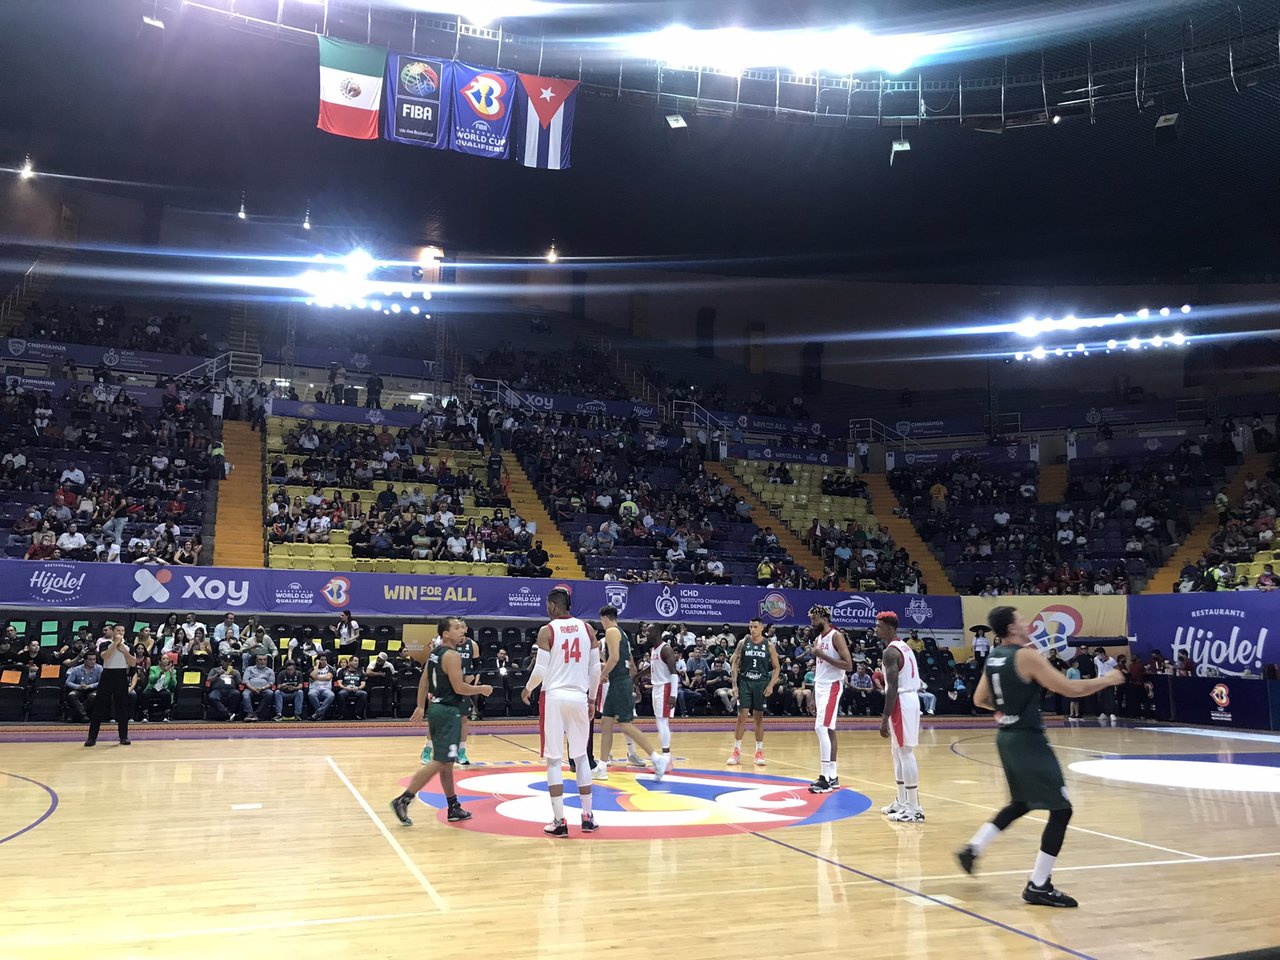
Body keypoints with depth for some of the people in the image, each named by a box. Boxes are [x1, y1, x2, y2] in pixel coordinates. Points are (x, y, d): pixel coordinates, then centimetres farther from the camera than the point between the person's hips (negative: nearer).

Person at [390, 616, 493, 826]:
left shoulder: (435, 652, 12)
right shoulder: (451, 655, -16)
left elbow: (424, 681, 16)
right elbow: (459, 687, -19)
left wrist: (420, 707, 20)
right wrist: (481, 689, -5)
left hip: (437, 708, 10)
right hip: (448, 712, -10)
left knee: (446, 763, 14)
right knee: (439, 762, -7)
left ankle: (453, 808, 22)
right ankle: (403, 801, -8)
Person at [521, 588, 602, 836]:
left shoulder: (547, 630, -6)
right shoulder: (587, 629, 6)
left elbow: (541, 670, -9)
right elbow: (596, 669, 7)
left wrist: (528, 689, 10)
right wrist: (591, 699, 18)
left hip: (554, 697, -3)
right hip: (579, 697, 4)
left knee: (554, 760, 4)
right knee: (581, 757, 16)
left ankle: (559, 821, 3)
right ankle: (587, 817, 18)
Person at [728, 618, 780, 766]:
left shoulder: (769, 646, 1)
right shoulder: (743, 643, 0)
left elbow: (776, 667, 4)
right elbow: (734, 664, 1)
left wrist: (771, 685, -7)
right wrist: (734, 685, -7)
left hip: (761, 684, 0)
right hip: (744, 683, 0)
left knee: (759, 718, 6)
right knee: (742, 716, -3)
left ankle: (759, 752, 15)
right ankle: (736, 751, 5)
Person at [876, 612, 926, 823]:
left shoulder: (890, 652, -15)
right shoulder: (905, 647, 15)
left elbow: (893, 687, -21)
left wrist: (884, 718, -20)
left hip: (901, 703, -10)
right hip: (911, 698, 10)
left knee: (906, 754, -6)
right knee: (898, 752, 17)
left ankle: (914, 808, -3)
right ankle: (902, 802, 24)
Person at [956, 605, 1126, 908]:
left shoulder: (993, 657, 8)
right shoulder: (1027, 656, -16)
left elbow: (980, 699, 17)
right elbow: (1070, 689, -17)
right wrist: (1107, 679, -2)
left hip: (1007, 737, 9)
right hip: (1028, 739, -9)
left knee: (1021, 804, 25)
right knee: (1061, 809, -1)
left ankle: (973, 849, 22)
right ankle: (1038, 886, 3)